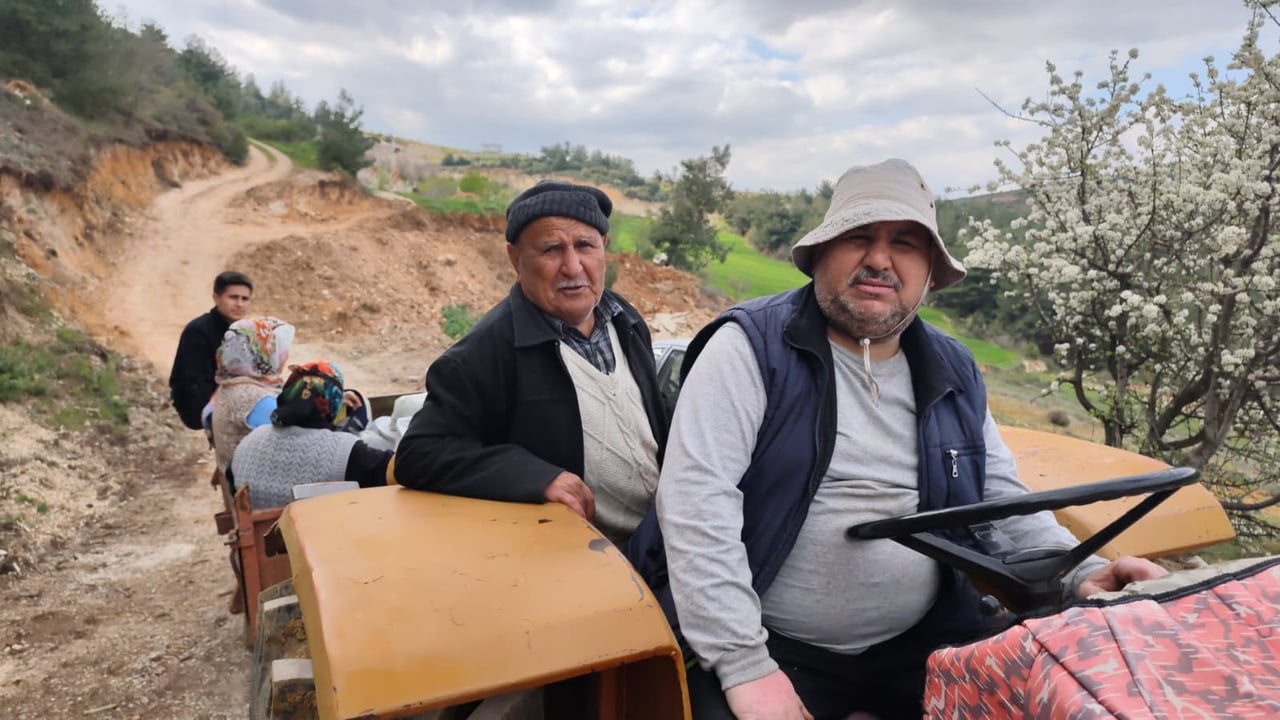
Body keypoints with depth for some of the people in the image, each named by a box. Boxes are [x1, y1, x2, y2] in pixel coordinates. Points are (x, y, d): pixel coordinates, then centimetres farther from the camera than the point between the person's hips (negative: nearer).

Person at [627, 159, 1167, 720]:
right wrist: (744, 665, -23)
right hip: (772, 647, -4)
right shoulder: (752, 347, -11)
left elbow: (1003, 498, 15)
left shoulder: (954, 371, 8)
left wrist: (1082, 575, -3)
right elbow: (696, 499, -19)